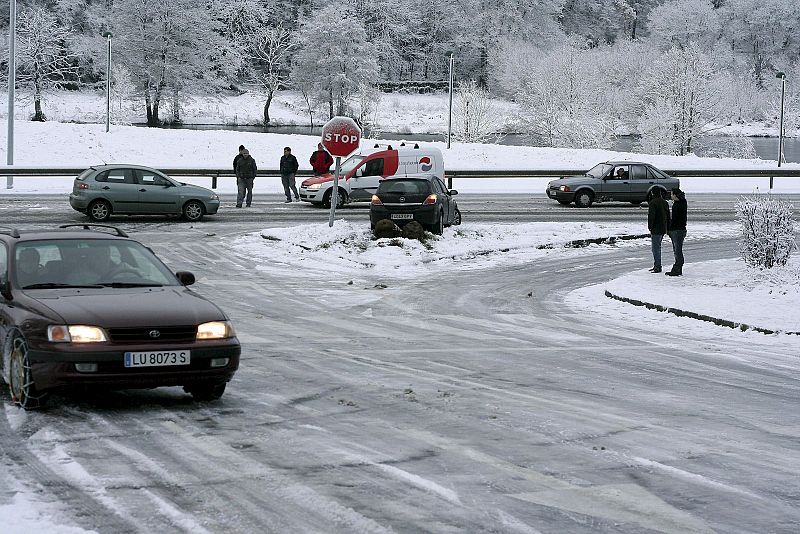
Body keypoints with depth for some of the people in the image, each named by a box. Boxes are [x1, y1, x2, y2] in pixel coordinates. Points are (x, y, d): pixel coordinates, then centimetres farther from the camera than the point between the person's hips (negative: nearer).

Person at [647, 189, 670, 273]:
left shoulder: (652, 203, -14)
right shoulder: (665, 203, 12)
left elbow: (651, 216, -21)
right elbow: (668, 216, 16)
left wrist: (650, 226, -10)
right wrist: (668, 228, 19)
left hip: (656, 229, -8)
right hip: (663, 229, 9)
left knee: (655, 247, -4)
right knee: (657, 247, 17)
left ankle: (658, 267, -4)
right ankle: (656, 265, 21)